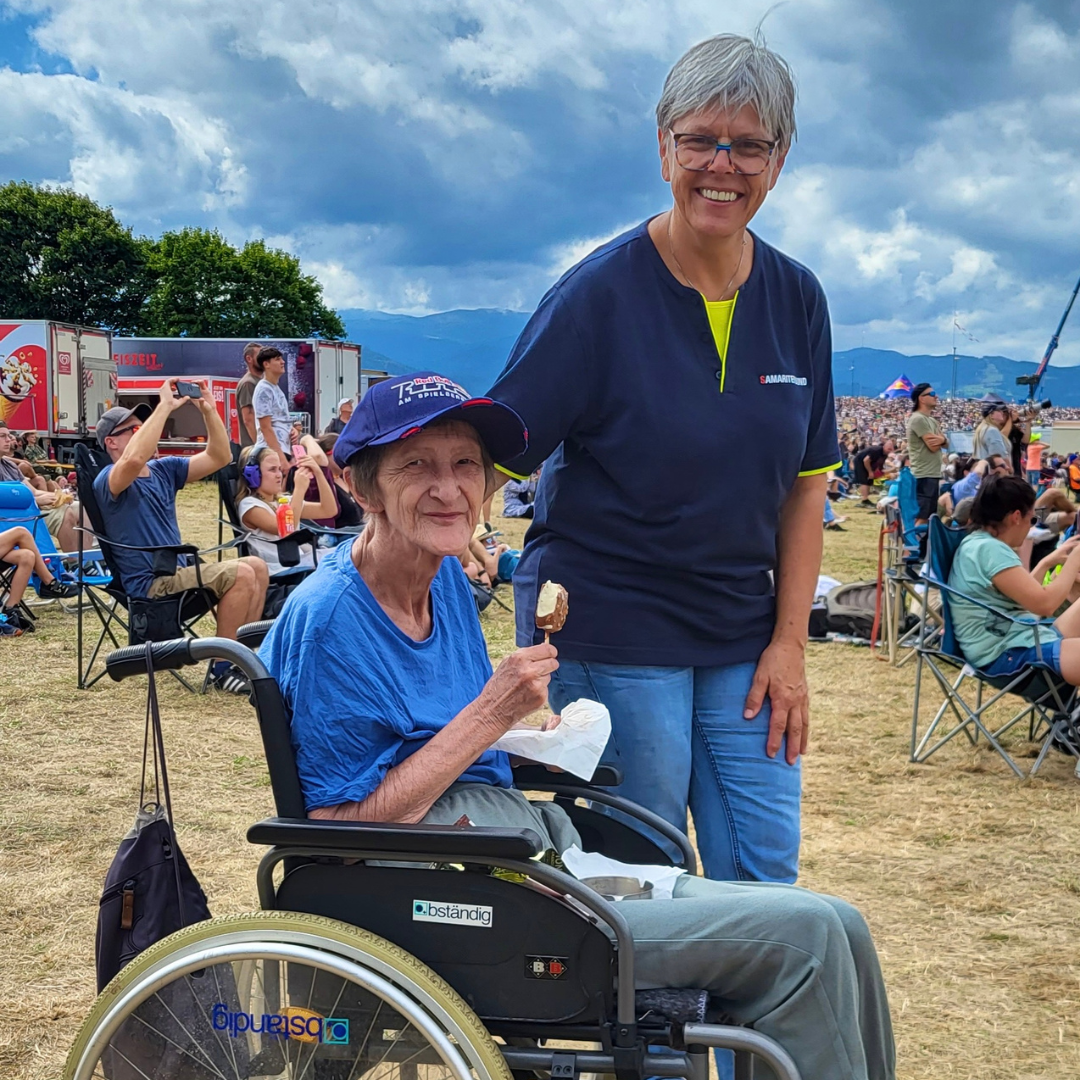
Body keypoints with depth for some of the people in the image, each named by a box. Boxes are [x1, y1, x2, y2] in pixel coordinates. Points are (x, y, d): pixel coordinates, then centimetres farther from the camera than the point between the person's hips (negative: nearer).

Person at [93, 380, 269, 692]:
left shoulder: (164, 470, 13)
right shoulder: (109, 480, -11)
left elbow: (219, 457, 8)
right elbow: (134, 459, -35)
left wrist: (208, 410, -5)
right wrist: (165, 406, -30)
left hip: (177, 572, 9)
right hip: (149, 583, -8)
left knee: (257, 567, -2)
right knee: (240, 574, -22)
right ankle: (223, 668, -14)